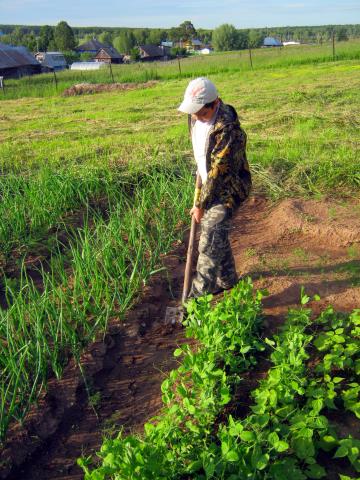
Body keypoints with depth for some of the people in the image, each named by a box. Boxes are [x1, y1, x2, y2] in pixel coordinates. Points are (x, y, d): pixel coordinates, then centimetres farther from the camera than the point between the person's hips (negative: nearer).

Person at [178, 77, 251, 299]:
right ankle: (227, 279, 37)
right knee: (217, 235, 18)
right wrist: (199, 195, 15)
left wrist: (200, 204, -15)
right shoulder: (197, 117, -2)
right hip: (209, 185, 8)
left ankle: (198, 297, 2)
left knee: (210, 243, -7)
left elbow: (218, 173, -24)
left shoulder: (227, 130, -29)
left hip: (228, 189, -8)